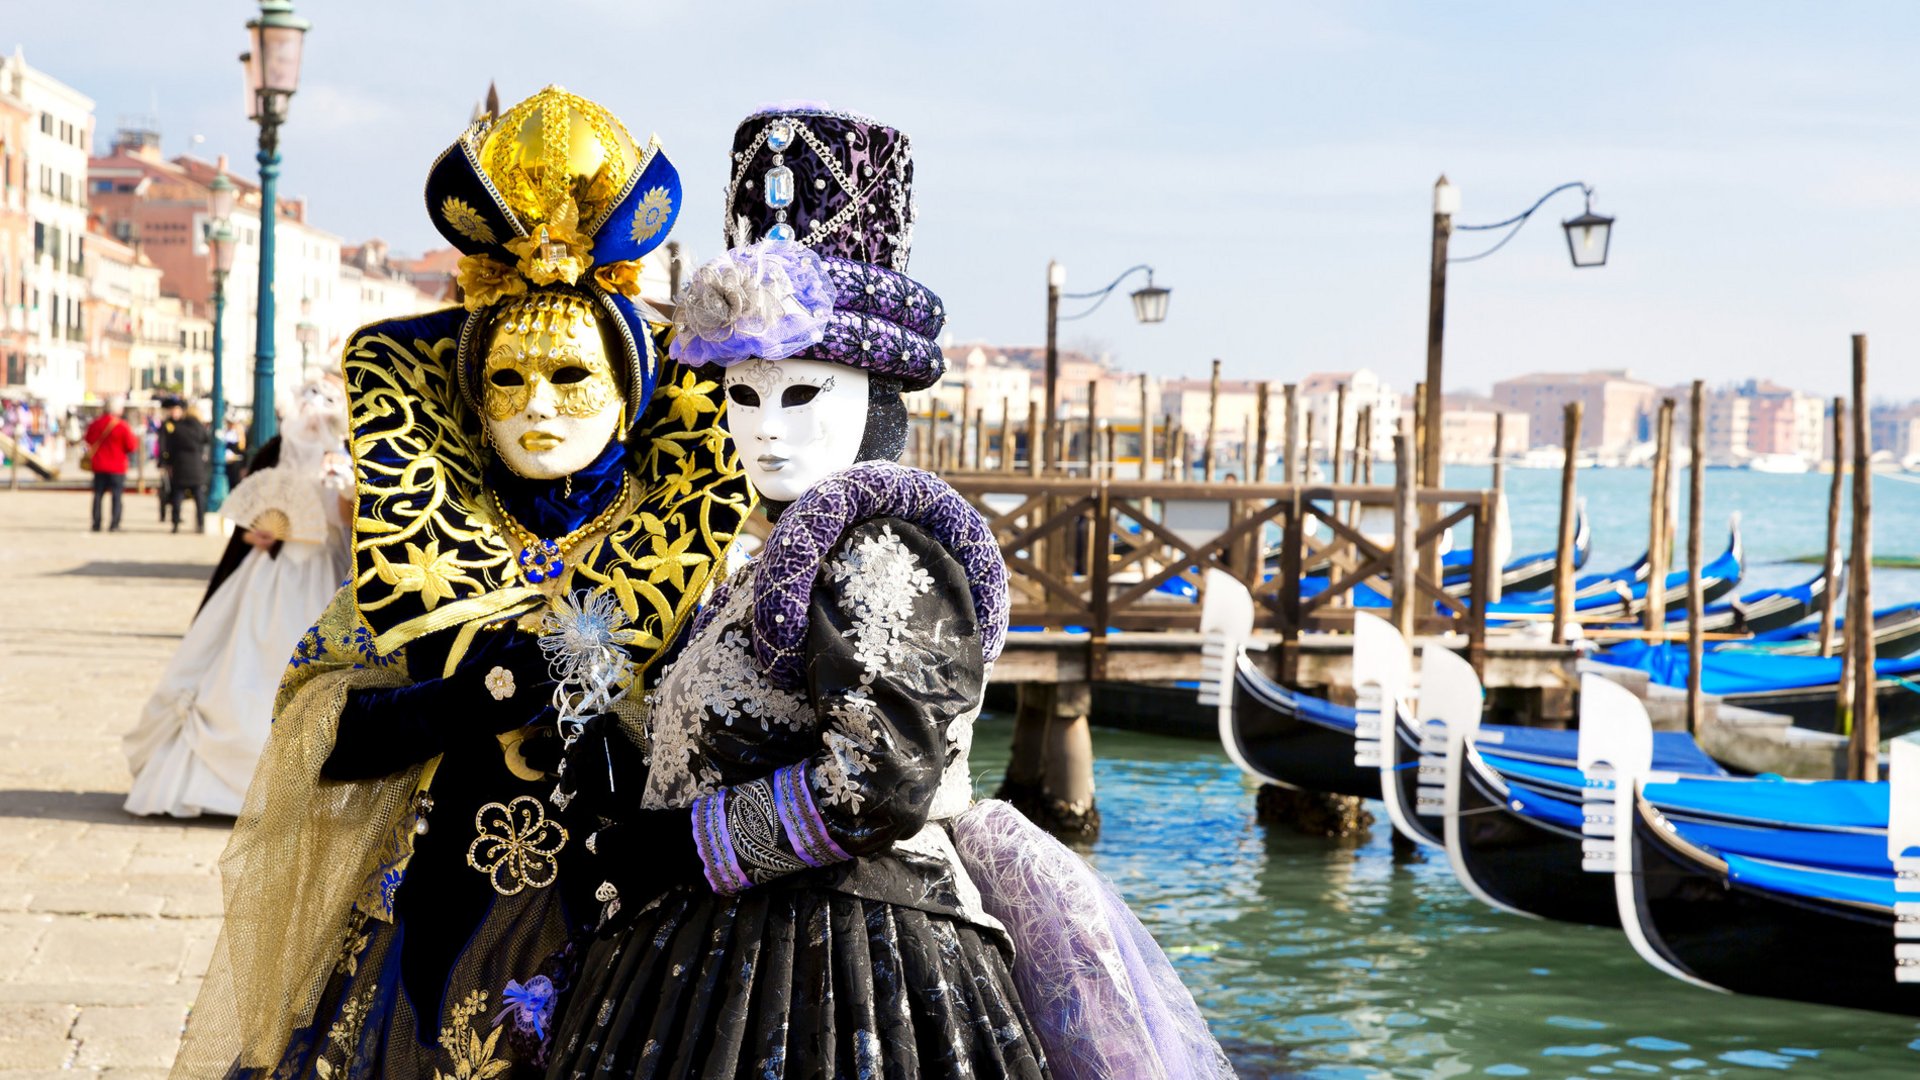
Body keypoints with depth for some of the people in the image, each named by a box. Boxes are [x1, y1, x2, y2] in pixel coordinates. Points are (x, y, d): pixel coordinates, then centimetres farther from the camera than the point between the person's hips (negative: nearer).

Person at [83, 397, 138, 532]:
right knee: (117, 495, 1)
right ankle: (114, 524, -6)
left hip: (98, 466, 4)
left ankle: (96, 524, 8)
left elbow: (89, 440, 12)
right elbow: (131, 446, -9)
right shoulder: (122, 426, -12)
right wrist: (136, 441, 10)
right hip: (117, 467, -4)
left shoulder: (95, 423, 0)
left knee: (98, 494, 10)